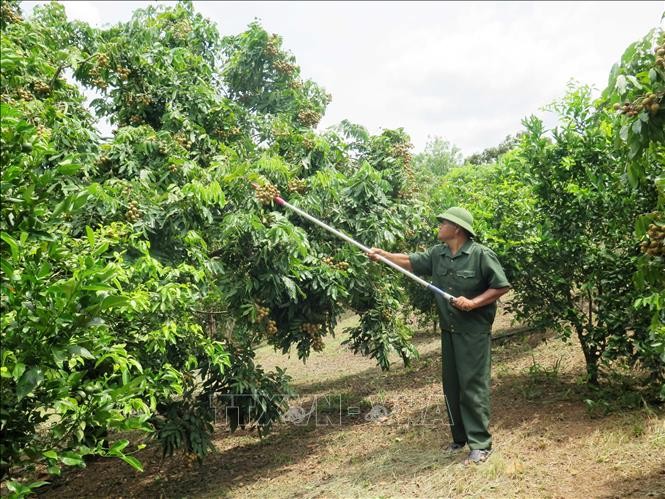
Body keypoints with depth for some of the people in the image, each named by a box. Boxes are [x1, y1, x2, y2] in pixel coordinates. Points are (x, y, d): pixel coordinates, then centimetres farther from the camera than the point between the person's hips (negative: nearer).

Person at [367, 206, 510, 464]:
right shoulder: (437, 254, 4)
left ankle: (480, 444, 5)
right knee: (451, 386, 13)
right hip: (448, 330, 6)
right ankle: (460, 437, 26)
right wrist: (383, 254, -2)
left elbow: (502, 286, -11)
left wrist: (474, 302, -20)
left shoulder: (481, 254, -13)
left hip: (473, 331, -6)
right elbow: (410, 261, 8)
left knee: (472, 386, -4)